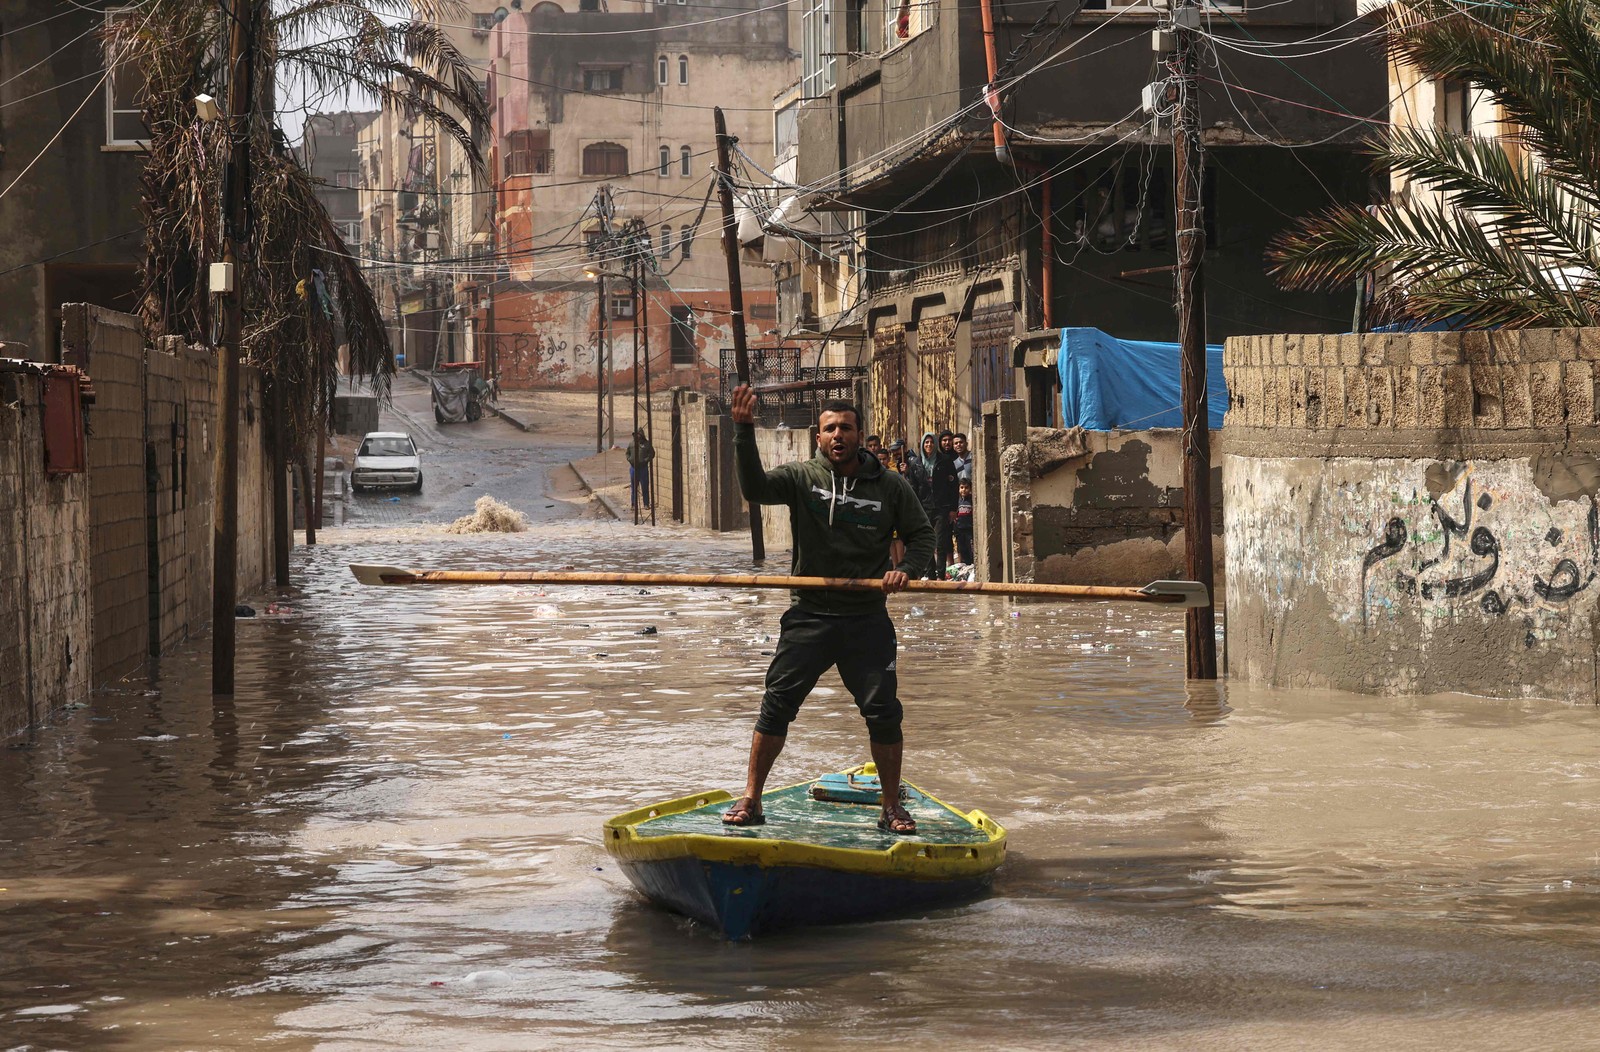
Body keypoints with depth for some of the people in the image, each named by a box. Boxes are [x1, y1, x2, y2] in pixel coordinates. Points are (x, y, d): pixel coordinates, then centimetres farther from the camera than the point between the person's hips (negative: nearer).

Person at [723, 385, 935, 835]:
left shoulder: (890, 486, 3)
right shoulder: (802, 478, 0)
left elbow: (921, 535, 12)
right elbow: (755, 488, -16)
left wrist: (904, 569, -8)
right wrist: (744, 431, -28)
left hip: (868, 622, 0)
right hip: (810, 617, 0)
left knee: (883, 712, -2)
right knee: (776, 705, -4)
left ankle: (892, 807, 12)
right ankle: (750, 800, 5)